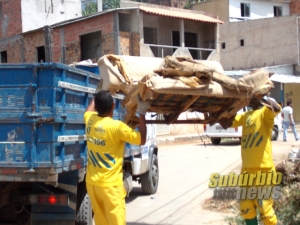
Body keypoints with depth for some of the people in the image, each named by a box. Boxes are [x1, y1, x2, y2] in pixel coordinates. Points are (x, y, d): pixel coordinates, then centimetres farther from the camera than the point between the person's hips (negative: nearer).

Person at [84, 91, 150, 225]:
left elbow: (89, 110, 26)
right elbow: (141, 140, -10)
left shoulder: (90, 119, 0)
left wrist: (98, 96, 37)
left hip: (91, 182, 7)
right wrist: (142, 114, -3)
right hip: (109, 184, -7)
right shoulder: (117, 126, -19)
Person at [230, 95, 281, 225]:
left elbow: (276, 109, -26)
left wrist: (261, 98, -13)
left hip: (263, 169, -7)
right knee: (246, 207, 14)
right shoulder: (246, 116, 18)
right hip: (247, 169, 8)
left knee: (264, 206, -2)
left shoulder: (265, 112, -5)